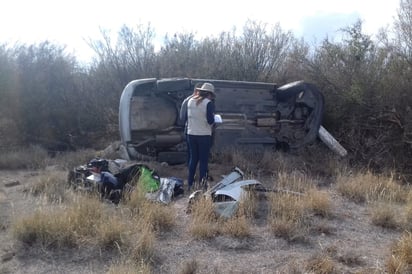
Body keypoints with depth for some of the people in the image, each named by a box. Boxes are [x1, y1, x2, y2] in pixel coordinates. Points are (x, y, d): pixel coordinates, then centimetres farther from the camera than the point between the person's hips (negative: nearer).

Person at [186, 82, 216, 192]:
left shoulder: (190, 101, 6)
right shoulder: (209, 103, -11)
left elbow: (187, 117, 11)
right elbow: (210, 121, -15)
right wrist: (213, 119, 6)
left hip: (191, 134, 5)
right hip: (204, 135, -5)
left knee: (193, 158, 14)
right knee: (203, 160, 3)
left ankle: (190, 184, 17)